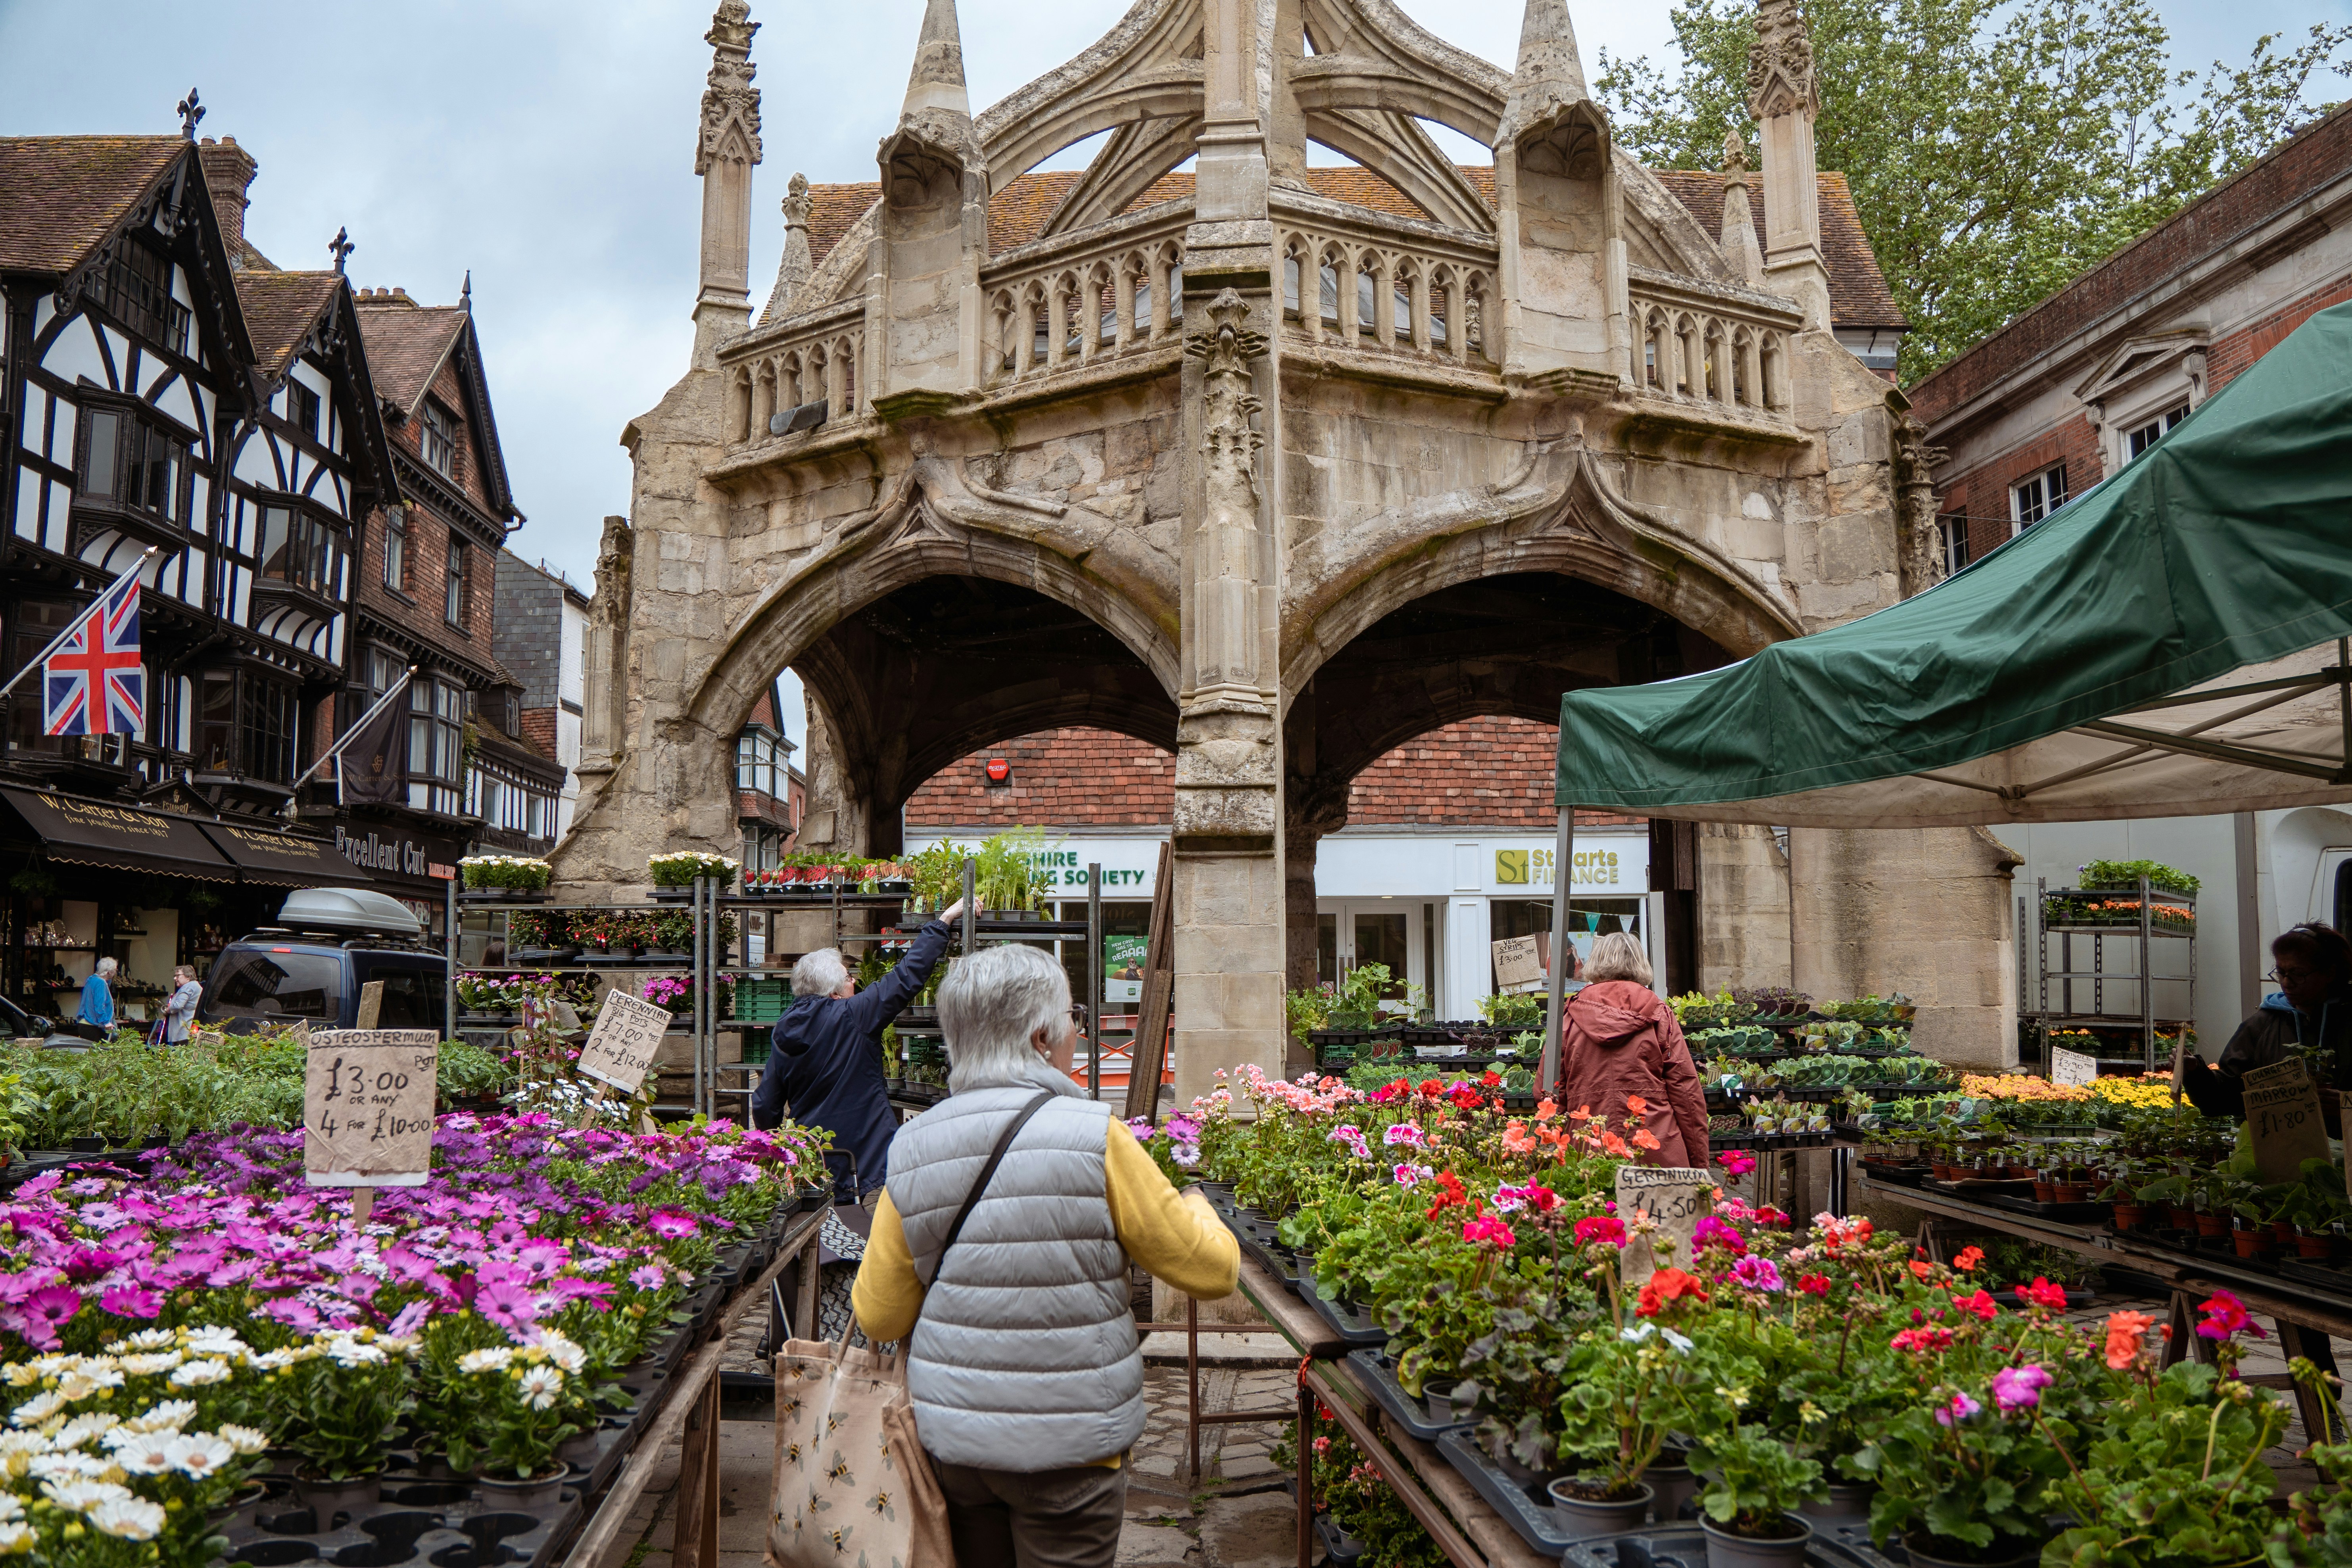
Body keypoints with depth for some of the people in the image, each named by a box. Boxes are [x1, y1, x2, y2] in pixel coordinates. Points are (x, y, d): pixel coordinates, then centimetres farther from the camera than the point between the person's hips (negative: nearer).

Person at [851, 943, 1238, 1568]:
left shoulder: (911, 1150, -5)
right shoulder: (1093, 1137, -16)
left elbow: (877, 1318, 1)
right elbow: (1214, 1271, -10)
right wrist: (1195, 1206, 11)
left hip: (950, 1440, 4)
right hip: (1067, 1446, -4)